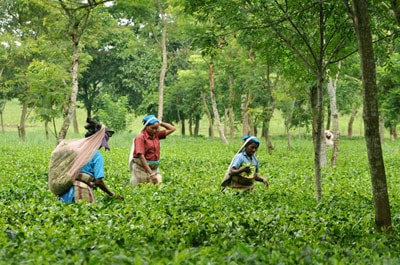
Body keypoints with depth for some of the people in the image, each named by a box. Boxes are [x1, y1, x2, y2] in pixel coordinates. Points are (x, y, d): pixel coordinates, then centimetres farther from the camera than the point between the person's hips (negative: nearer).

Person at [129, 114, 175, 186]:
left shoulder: (156, 135, 7)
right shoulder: (140, 137, -12)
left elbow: (172, 129, 13)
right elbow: (141, 156, -20)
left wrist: (160, 123, 3)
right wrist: (151, 173, -25)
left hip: (154, 168, 6)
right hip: (141, 168, -6)